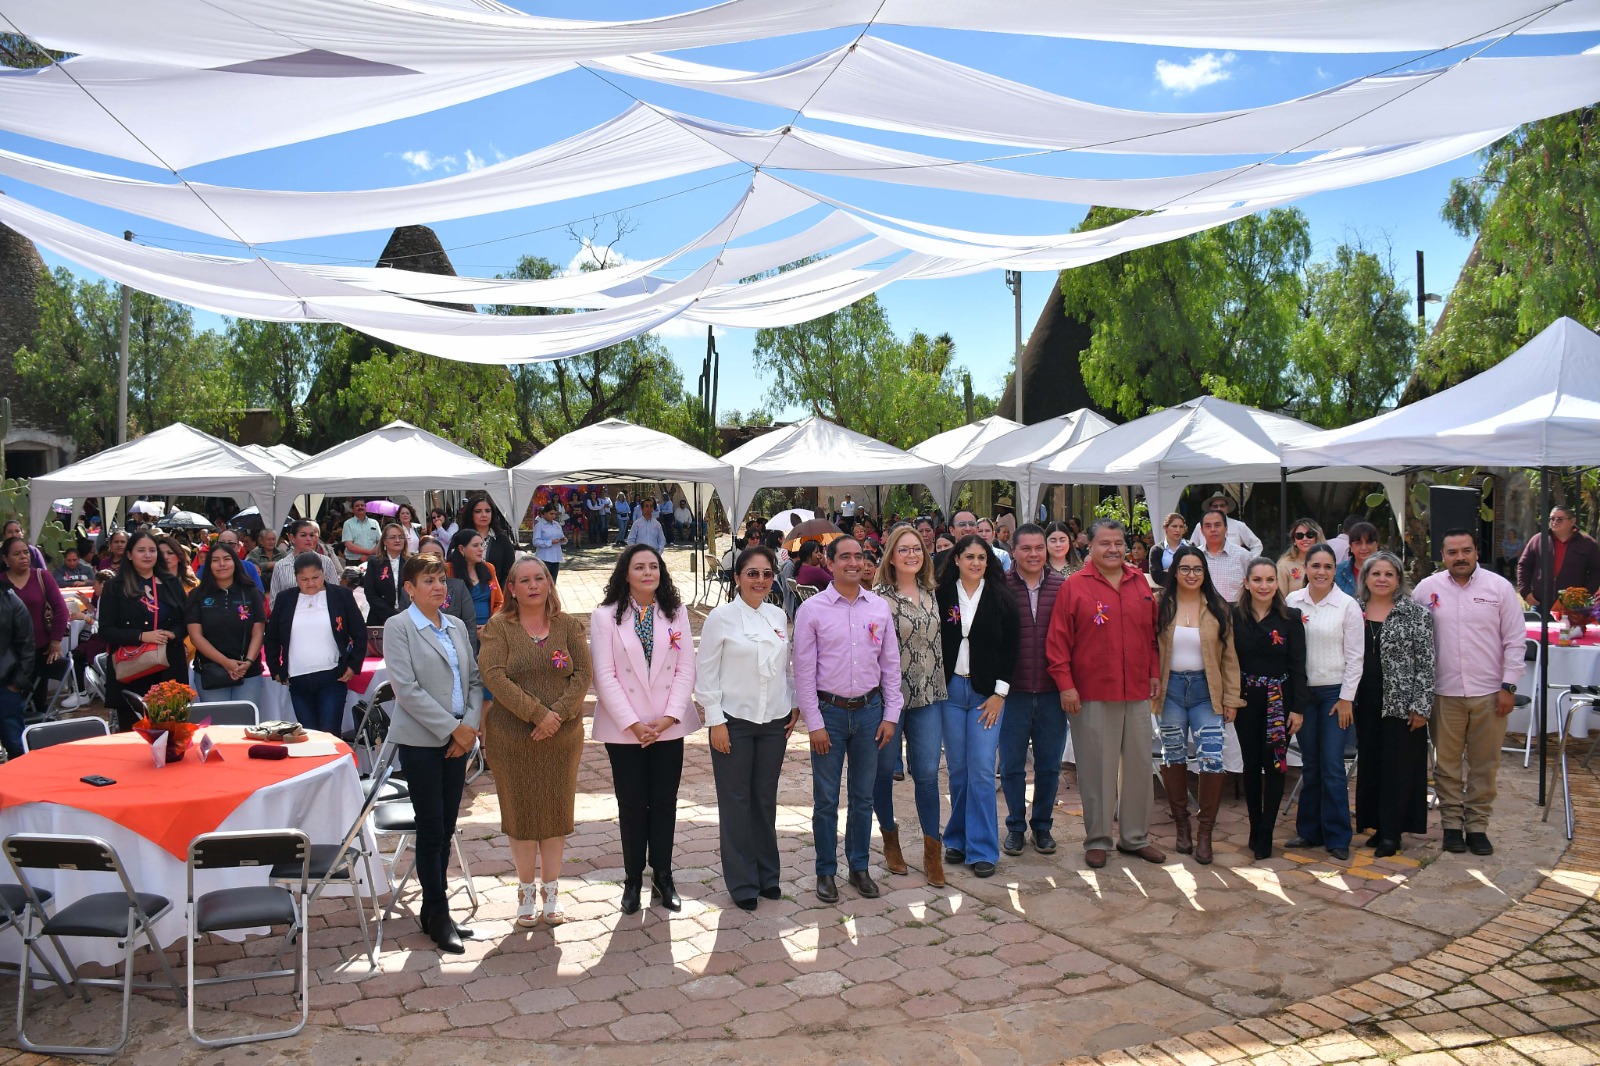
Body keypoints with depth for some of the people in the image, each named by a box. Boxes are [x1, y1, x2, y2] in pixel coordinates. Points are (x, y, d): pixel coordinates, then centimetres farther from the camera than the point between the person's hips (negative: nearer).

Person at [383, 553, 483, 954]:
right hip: (421, 740, -5)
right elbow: (406, 688, -14)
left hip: (457, 738, 6)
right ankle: (439, 915, 10)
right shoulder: (398, 627, -6)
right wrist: (451, 728, -15)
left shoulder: (457, 627, 12)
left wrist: (470, 725, -6)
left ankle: (433, 911, 20)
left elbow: (475, 679, 10)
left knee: (446, 829, 9)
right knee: (431, 829, -1)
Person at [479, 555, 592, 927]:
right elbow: (493, 676, -13)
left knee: (556, 811, 7)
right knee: (521, 812, 6)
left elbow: (583, 674, -2)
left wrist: (558, 713, -16)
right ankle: (527, 891, 21)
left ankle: (551, 891, 21)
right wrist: (536, 713, -19)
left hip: (562, 738, 2)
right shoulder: (499, 627, -2)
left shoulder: (568, 626, 5)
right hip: (512, 738, -2)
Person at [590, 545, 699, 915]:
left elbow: (686, 670, 1)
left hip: (669, 727, 2)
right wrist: (632, 724, -13)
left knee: (665, 802, 7)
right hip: (623, 729, -2)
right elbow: (605, 676, -8)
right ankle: (633, 879, 18)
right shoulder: (605, 616, -4)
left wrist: (670, 717, -11)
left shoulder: (676, 613, 5)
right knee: (632, 805, 6)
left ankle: (662, 877, 19)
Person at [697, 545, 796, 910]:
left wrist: (794, 705, 10)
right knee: (736, 801, 4)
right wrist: (716, 721, -11)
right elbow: (706, 672, -8)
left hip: (774, 721, 4)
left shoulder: (778, 616, 6)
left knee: (765, 799, 12)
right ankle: (743, 883, 15)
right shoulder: (721, 617, -8)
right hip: (734, 721, -4)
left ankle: (768, 874, 26)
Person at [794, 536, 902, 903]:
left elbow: (891, 665, 8)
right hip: (829, 710, -3)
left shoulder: (880, 608, 3)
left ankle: (859, 866, 27)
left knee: (863, 796, 12)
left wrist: (890, 715, 3)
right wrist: (814, 723, -8)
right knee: (826, 799, 5)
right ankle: (826, 871, 20)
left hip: (869, 710, 3)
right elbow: (804, 671, -6)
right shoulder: (812, 610, -7)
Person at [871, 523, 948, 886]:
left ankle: (932, 851, 11)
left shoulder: (930, 594, 8)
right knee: (884, 770, 10)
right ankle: (890, 838, 30)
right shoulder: (879, 597, -9)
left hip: (928, 695, 4)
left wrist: (939, 687, 13)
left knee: (927, 773, 1)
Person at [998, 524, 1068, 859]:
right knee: (1012, 764, 8)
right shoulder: (1001, 587, -4)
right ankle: (1015, 825, 24)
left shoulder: (1062, 587, 1)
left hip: (1052, 691, 2)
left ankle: (1042, 825, 27)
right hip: (1013, 690, -1)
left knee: (1049, 764, 11)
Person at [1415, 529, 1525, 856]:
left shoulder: (1499, 587, 0)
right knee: (1447, 763, 7)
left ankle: (1477, 826, 19)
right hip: (1444, 692, 0)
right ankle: (1452, 823, 19)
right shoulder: (1427, 589, 1)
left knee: (1485, 765, 7)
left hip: (1489, 693, 0)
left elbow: (1515, 641, 2)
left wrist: (1508, 686, -3)